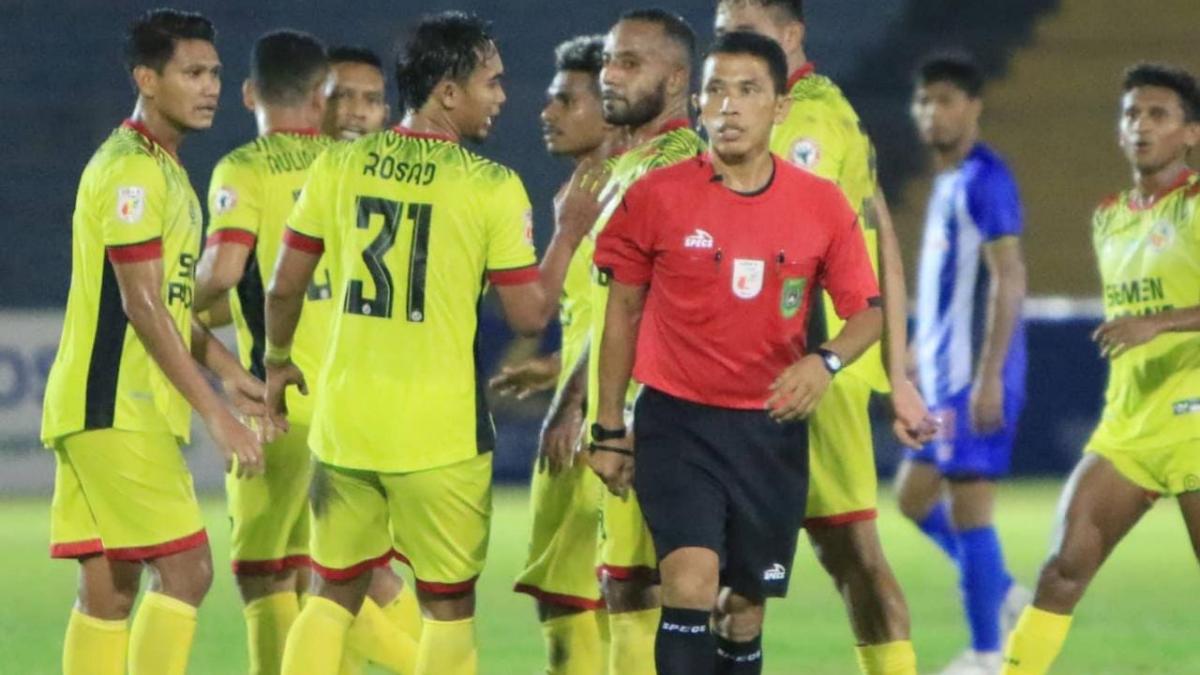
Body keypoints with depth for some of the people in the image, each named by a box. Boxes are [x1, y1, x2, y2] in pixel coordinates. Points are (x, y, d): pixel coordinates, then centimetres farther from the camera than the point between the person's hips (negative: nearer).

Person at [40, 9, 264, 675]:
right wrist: (214, 413, -18)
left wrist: (227, 371, 12)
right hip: (115, 410, -10)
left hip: (121, 412, 10)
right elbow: (140, 304, -18)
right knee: (185, 568, -13)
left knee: (109, 590, 8)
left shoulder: (164, 168, 19)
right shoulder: (131, 170, -13)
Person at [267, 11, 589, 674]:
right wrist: (568, 235, 7)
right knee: (448, 604, 8)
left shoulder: (338, 166, 2)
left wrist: (277, 360, 24)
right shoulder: (492, 188, -9)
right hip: (440, 432, -4)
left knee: (332, 593, 15)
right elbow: (530, 314, -6)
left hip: (344, 420, 4)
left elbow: (284, 286, 7)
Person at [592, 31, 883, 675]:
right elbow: (622, 312, 5)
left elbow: (868, 311, 4)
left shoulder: (823, 206, -3)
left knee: (746, 603, 11)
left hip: (771, 428, 2)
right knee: (691, 580, -21)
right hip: (677, 421, -2)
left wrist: (825, 360, -18)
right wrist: (609, 428, 7)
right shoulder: (656, 197, -6)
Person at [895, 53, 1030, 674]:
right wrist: (925, 362, 24)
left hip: (973, 378, -10)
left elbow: (1008, 279, -20)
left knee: (968, 508, -7)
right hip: (944, 376, 10)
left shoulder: (983, 180, -14)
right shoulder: (948, 181, 15)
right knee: (914, 495, 16)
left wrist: (988, 376, -24)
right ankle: (1006, 597, 23)